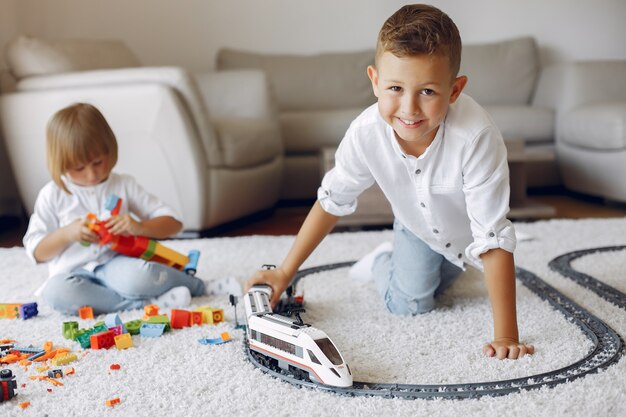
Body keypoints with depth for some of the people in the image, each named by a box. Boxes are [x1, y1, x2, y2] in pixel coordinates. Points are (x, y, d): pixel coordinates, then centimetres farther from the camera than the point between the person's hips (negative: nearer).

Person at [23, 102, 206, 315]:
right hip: (74, 275, 1)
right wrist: (66, 233, -15)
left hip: (114, 266, 0)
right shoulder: (53, 194, 3)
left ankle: (195, 284, -10)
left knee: (134, 276, -37)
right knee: (55, 291, -36)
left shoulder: (124, 185, 6)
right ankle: (146, 303, -33)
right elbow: (36, 251, 4)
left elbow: (173, 222, 4)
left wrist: (140, 227, -17)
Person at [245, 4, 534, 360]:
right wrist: (285, 273, -14)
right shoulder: (366, 133, -35)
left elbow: (494, 238, -41)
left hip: (465, 230, -1)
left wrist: (506, 335, -40)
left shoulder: (476, 137, -45)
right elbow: (332, 201, -17)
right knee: (409, 305, -4)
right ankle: (383, 262, 25)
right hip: (416, 224, 1)